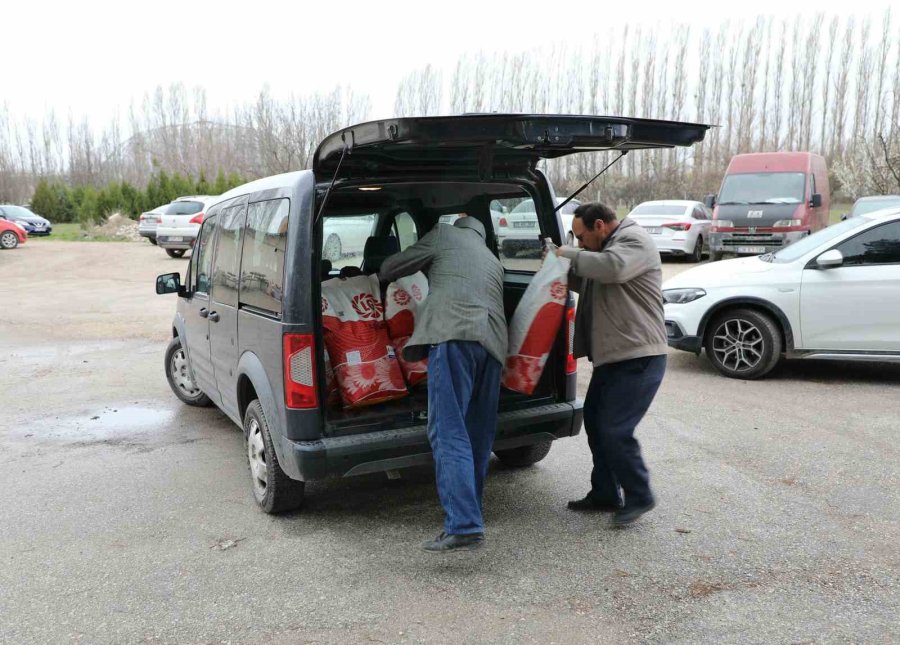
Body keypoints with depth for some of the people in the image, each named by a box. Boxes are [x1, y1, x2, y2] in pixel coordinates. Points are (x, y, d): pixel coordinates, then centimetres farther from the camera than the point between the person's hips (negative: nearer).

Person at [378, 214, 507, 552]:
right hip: (493, 342, 7)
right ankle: (469, 510, 21)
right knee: (479, 435, 13)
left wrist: (380, 276, 46)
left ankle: (464, 526, -19)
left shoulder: (445, 235, 20)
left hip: (454, 336, -7)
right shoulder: (492, 259, 37)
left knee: (449, 433, -11)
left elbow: (393, 266, 23)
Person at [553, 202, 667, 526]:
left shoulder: (634, 242, -12)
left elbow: (611, 267, -32)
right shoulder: (606, 248, 19)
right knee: (595, 422, 15)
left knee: (614, 429, -11)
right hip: (612, 356, 11)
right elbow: (585, 283, 27)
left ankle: (639, 497, 8)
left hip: (638, 358, -10)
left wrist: (569, 254, -19)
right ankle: (605, 494, 28)